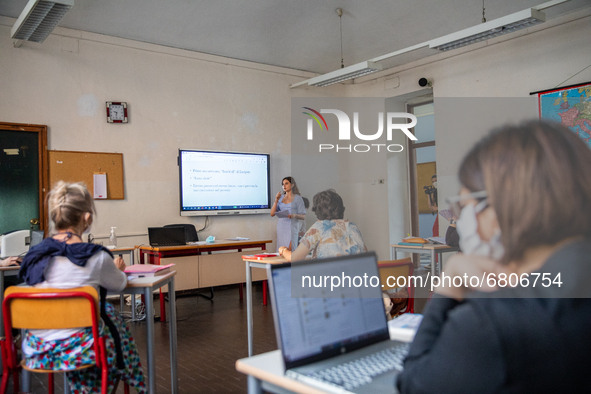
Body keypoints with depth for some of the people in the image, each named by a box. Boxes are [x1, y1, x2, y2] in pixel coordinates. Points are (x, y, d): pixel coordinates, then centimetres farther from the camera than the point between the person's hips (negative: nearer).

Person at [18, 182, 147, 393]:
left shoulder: (35, 253, -2)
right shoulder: (96, 256, -15)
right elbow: (119, 285, 3)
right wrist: (117, 269, 27)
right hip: (78, 349, -5)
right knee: (111, 315, 23)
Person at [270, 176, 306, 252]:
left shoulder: (298, 198, 1)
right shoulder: (280, 197, 11)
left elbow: (303, 217, -2)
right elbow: (272, 213, 6)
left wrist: (294, 215, -21)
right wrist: (276, 200, -2)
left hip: (292, 227, -4)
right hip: (281, 227, 4)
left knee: (290, 250, -12)